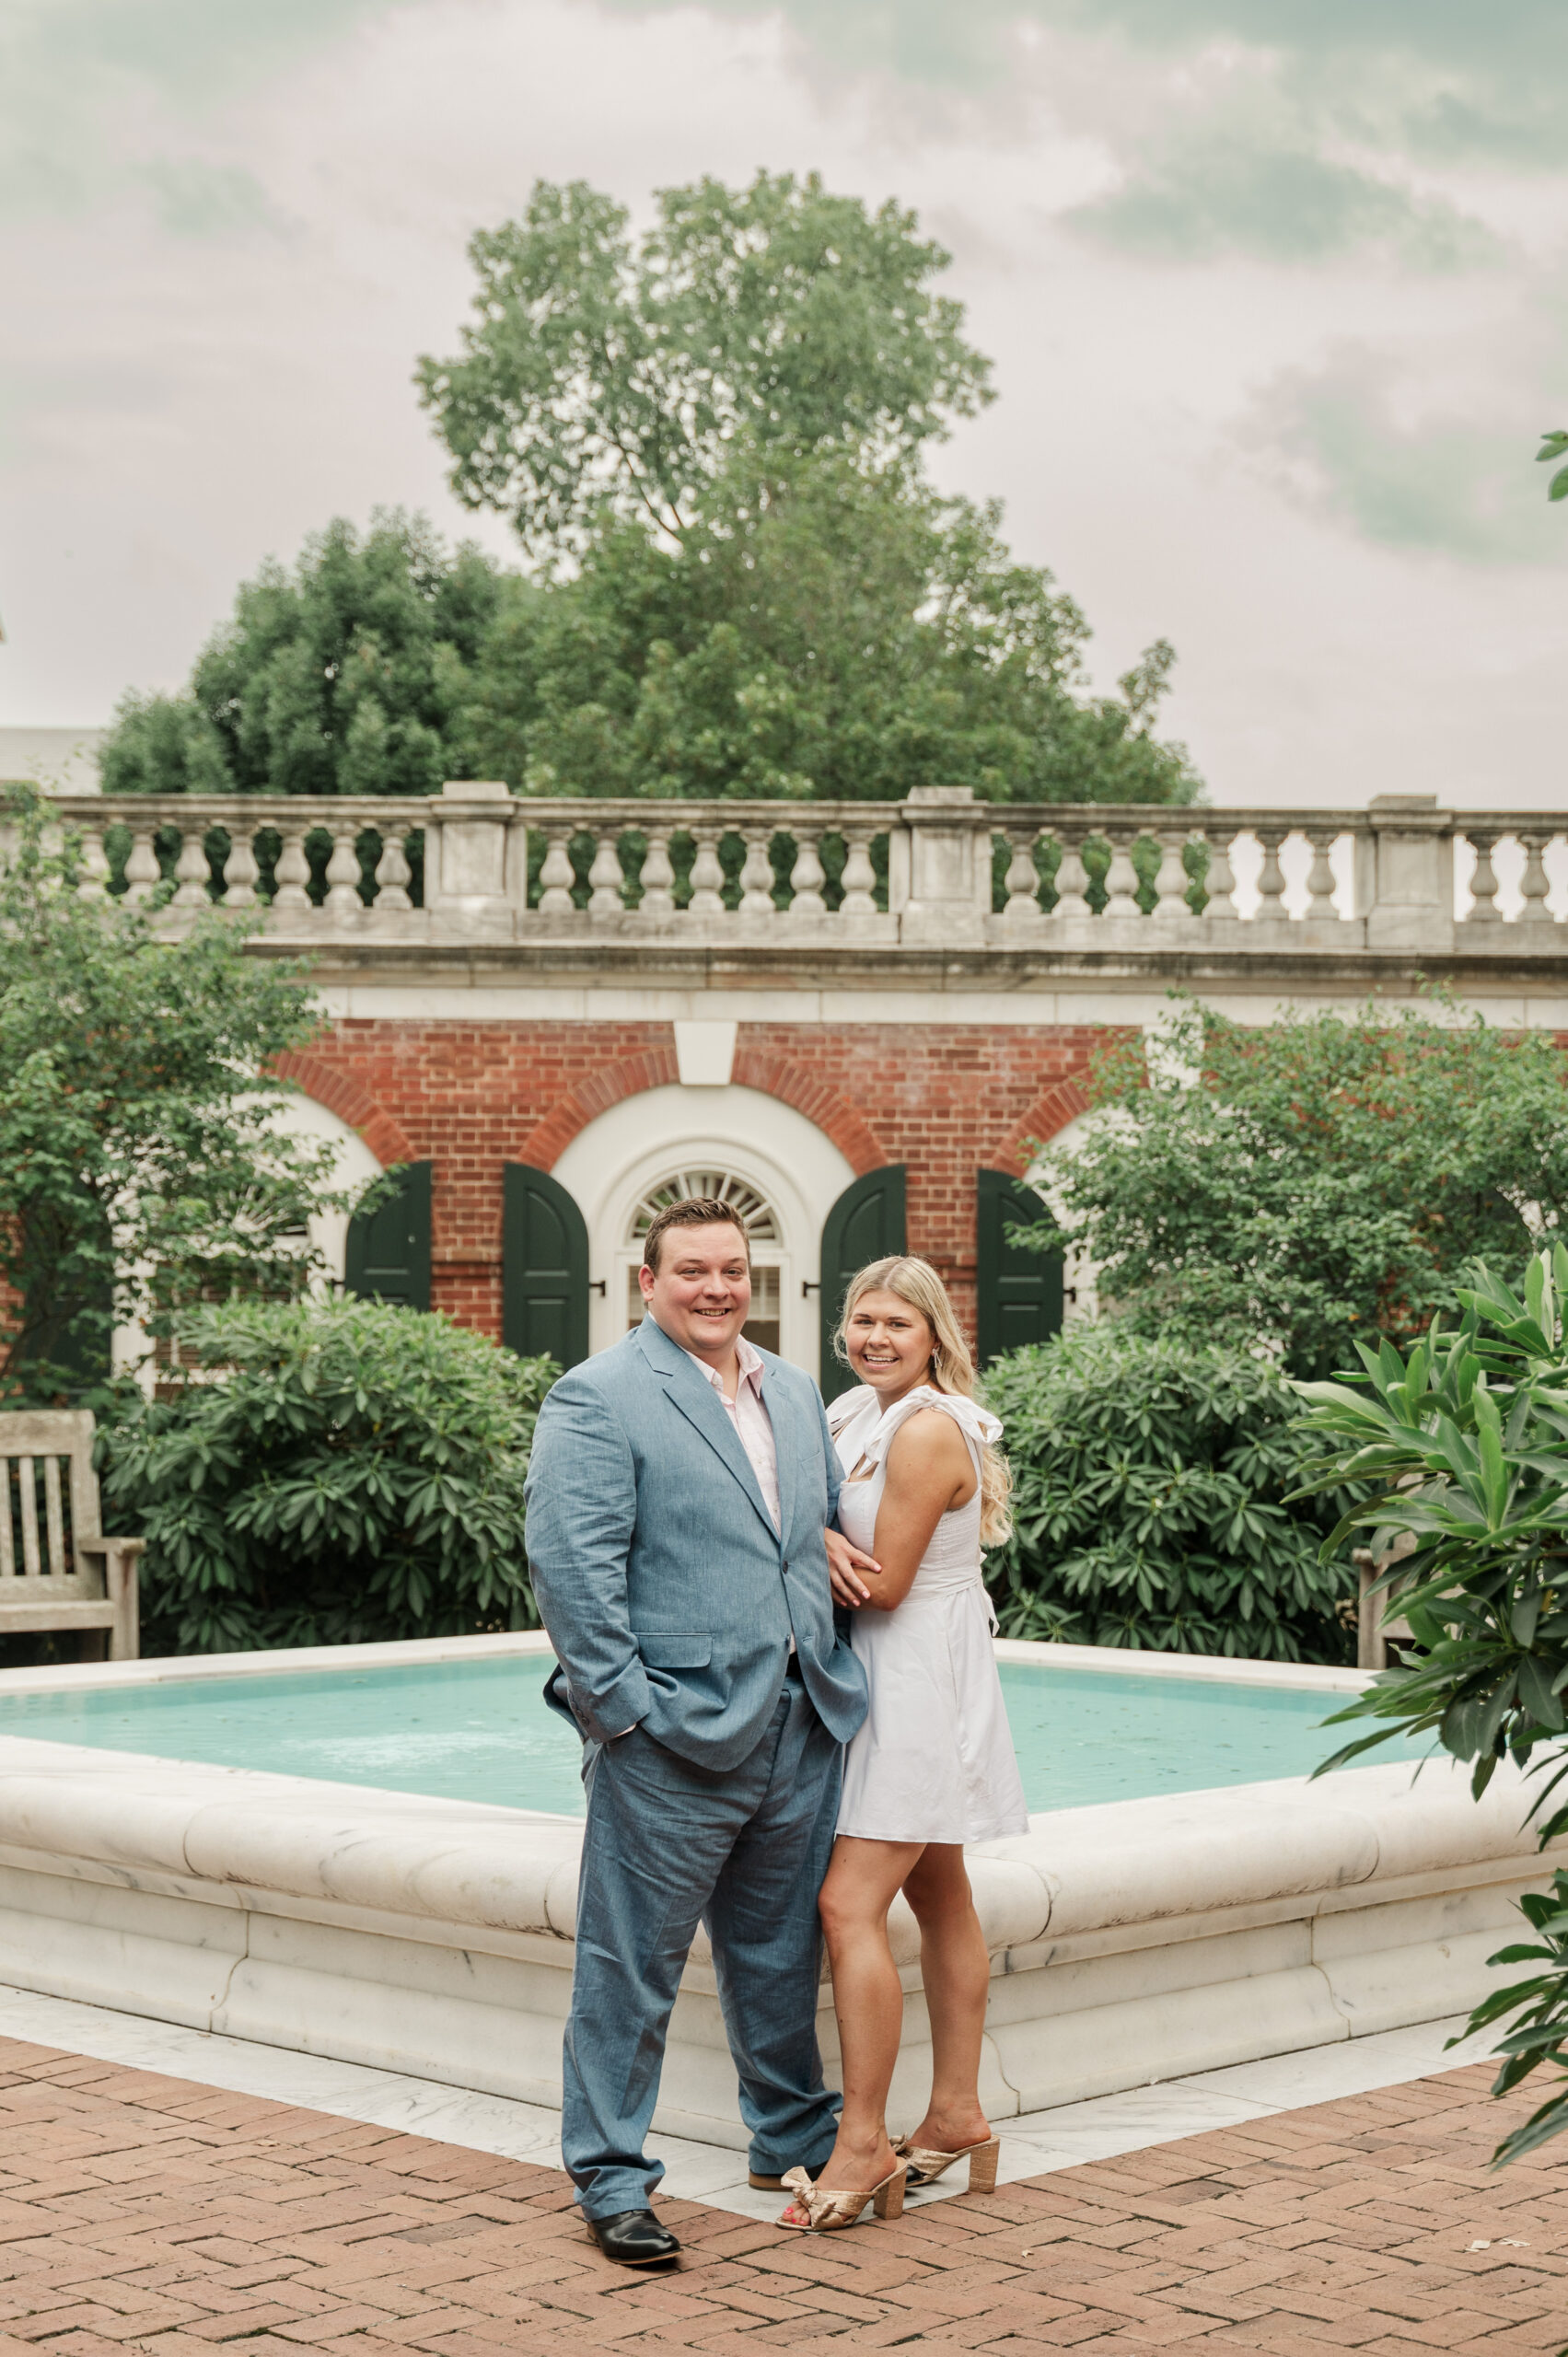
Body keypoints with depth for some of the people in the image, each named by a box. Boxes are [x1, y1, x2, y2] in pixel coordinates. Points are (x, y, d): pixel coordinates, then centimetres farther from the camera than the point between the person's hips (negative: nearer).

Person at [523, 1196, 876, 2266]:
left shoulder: (795, 1391, 15)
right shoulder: (598, 1399, -8)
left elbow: (831, 1498, 32)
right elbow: (573, 1567, -14)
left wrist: (827, 1535, 8)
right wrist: (623, 1709, -17)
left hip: (802, 1726, 7)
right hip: (674, 1737, -7)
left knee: (782, 1950, 19)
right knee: (633, 1965, 0)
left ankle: (796, 2136, 34)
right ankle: (613, 2178, 10)